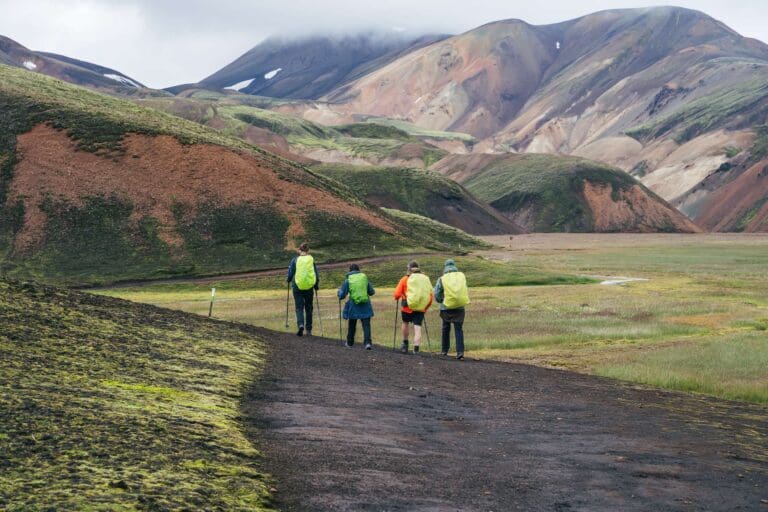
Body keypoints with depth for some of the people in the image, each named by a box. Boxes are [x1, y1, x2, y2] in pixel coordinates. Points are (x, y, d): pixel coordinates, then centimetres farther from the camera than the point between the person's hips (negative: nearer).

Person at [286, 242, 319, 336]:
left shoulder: (295, 260, -4)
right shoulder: (312, 260, 1)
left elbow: (290, 273, -1)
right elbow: (316, 275, 4)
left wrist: (289, 280, 21)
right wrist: (316, 285, 18)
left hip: (298, 287, -2)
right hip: (309, 288, 2)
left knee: (299, 308, 3)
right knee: (308, 308, 13)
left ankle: (300, 324, -20)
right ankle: (308, 330, 16)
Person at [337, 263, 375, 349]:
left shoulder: (348, 281, -4)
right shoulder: (365, 278, 2)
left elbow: (342, 295, -2)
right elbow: (372, 292, 8)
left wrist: (339, 290, 20)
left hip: (354, 306, -1)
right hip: (365, 306, 1)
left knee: (351, 325, 17)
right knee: (366, 324, 0)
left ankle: (350, 343, 29)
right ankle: (367, 342, -16)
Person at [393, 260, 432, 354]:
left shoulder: (405, 279, -3)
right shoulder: (426, 279, 5)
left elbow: (397, 294, -6)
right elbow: (430, 296, 5)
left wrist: (397, 298, 17)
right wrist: (426, 308, 17)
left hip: (407, 307, -1)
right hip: (421, 308, 1)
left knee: (405, 323, 24)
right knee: (417, 328, 1)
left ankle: (405, 345, 33)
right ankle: (416, 349, -8)